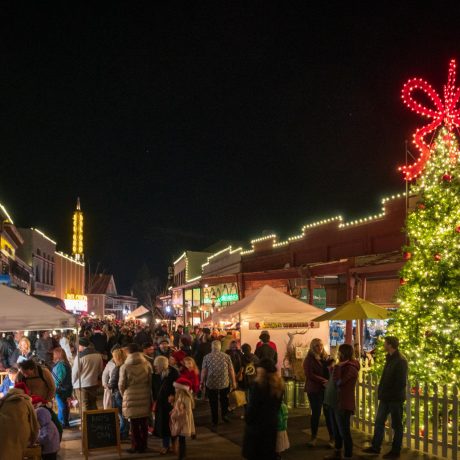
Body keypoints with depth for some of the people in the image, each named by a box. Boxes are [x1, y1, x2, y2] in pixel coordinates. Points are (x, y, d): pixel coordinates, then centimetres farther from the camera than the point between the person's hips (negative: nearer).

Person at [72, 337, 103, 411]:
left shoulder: (80, 356, -18)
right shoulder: (98, 355, 1)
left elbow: (75, 372, -11)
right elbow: (100, 371, 10)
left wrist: (72, 383, 3)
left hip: (81, 385, -6)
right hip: (94, 384, 6)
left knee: (85, 407, 2)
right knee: (93, 405, 16)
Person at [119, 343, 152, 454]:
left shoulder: (125, 367, -8)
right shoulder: (147, 365, -3)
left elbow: (121, 384, -2)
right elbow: (151, 382, 1)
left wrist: (124, 395, 18)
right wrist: (151, 397, 13)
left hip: (131, 398, -2)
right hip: (145, 397, 2)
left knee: (134, 423, 8)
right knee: (144, 423, 11)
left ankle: (135, 447, 14)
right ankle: (143, 446, 19)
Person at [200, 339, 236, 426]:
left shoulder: (207, 357, -8)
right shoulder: (226, 356, -7)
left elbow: (203, 371, -5)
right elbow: (231, 370, -3)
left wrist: (202, 382, 7)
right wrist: (233, 381, 9)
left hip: (211, 384, 0)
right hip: (225, 383, 0)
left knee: (213, 403, 13)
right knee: (224, 400, 25)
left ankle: (215, 421, 19)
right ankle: (224, 415, 14)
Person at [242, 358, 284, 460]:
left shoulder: (258, 385, -17)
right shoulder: (279, 385, 1)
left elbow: (252, 407, -15)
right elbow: (278, 405, 9)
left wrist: (247, 420, -2)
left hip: (256, 425, -5)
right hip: (272, 423, 6)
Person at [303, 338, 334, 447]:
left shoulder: (325, 357, 13)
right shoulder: (309, 359, -3)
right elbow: (309, 375, -13)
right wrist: (323, 381, -19)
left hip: (327, 389, 4)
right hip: (315, 390, -4)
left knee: (329, 413, 0)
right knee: (316, 413, 3)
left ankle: (332, 438, 9)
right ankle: (313, 437, 18)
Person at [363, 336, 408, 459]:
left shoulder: (401, 360, -17)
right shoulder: (390, 358, 10)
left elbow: (401, 382, -19)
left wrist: (392, 394, -17)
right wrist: (382, 392, 9)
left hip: (395, 398, -9)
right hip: (386, 397, 9)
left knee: (396, 425, 5)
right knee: (379, 422, 13)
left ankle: (395, 451, 16)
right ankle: (375, 447, 23)